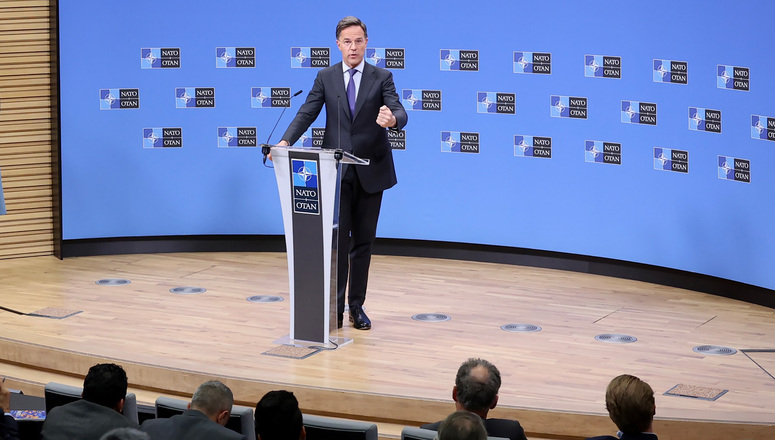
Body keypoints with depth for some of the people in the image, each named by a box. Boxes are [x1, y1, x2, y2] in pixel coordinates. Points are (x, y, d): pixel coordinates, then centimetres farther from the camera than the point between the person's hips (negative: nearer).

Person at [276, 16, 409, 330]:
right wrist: (286, 141, -20)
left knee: (363, 241, 7)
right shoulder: (326, 78, 5)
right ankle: (335, 306, -3)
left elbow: (400, 113, -12)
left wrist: (392, 119, -38)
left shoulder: (382, 78, 1)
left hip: (370, 171, 0)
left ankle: (356, 307, 15)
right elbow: (307, 113, -3)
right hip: (337, 171, 0)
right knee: (338, 239, -6)